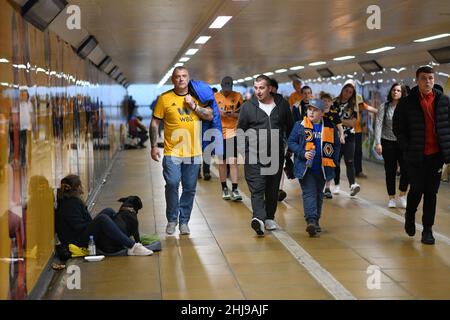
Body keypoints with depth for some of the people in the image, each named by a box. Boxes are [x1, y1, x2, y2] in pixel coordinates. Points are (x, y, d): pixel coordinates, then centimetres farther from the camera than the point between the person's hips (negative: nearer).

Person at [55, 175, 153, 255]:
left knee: (108, 211, 4)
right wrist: (96, 224, -12)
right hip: (77, 242, -11)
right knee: (102, 218, -32)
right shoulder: (70, 204, -17)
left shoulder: (74, 200, 14)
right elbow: (79, 227, -22)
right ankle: (132, 247, -38)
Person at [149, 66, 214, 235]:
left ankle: (184, 221, 20)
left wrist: (194, 106, -10)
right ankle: (172, 220, 4)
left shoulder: (197, 96, 8)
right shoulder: (165, 98, 0)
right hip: (172, 152, -3)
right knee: (172, 184, -15)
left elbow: (210, 116, 3)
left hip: (193, 152, 3)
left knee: (190, 188, 7)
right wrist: (154, 146, -2)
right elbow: (155, 123, 3)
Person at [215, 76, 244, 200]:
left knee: (233, 161, -8)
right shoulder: (215, 97, 3)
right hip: (219, 132, 1)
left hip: (233, 132, -1)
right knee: (222, 162, 8)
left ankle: (234, 190, -8)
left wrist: (234, 114, -13)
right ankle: (224, 188, 19)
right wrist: (219, 113, -12)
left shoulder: (237, 96, 2)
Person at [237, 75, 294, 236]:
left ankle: (269, 218, 26)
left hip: (276, 155, 3)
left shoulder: (282, 104, 5)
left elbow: (290, 127, 17)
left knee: (273, 189, 12)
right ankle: (259, 218, -25)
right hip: (254, 155, -3)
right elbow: (240, 129, 10)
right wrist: (244, 140, -4)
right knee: (257, 188, -13)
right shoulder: (248, 107, 0)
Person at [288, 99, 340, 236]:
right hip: (305, 167, -3)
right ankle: (311, 221, -20)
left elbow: (336, 145, 13)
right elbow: (291, 142, -1)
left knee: (319, 194, 14)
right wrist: (303, 153, -15)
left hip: (322, 168, 3)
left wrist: (333, 160, 2)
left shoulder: (330, 127, 4)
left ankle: (316, 221, 26)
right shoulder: (300, 126, -2)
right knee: (309, 193, -11)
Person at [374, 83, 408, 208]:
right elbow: (379, 124, -3)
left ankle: (402, 195, 12)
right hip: (388, 143, 0)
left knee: (406, 169, -9)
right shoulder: (384, 106, 0)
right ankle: (391, 198, 19)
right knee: (390, 171, 6)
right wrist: (378, 143, -10)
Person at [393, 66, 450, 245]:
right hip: (416, 156, -2)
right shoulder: (407, 103, -3)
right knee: (417, 189, 3)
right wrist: (407, 148, -6)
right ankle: (409, 217, 32)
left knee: (431, 192, 5)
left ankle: (428, 230, 14)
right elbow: (398, 127, 1)